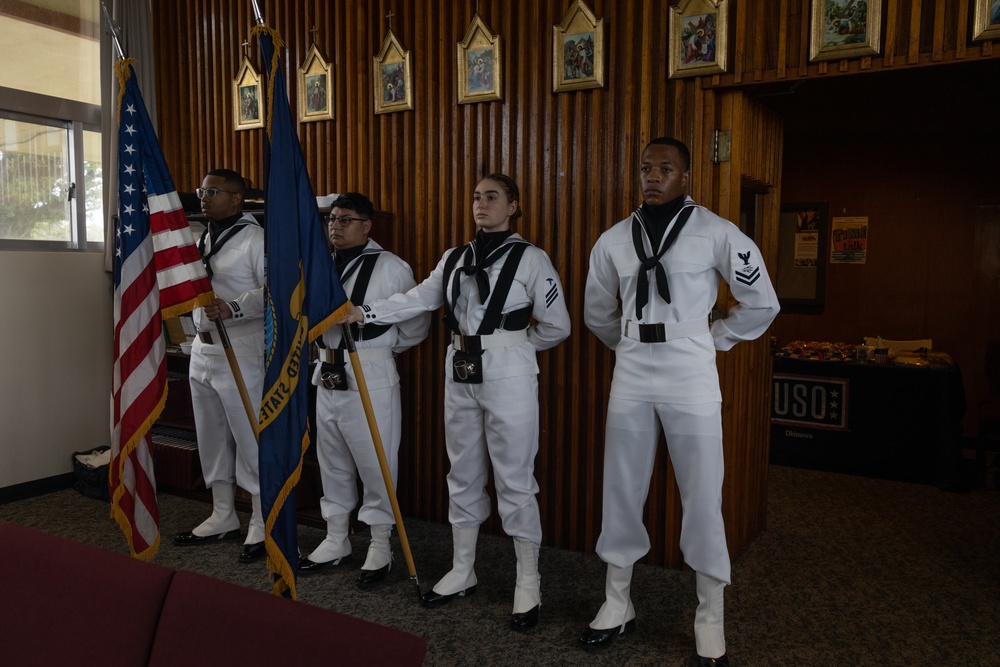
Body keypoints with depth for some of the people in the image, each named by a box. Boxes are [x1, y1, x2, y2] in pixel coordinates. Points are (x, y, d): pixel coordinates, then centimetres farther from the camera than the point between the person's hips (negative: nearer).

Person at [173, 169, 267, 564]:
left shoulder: (255, 238, -10)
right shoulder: (202, 240, 17)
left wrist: (234, 308, -28)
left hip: (241, 352, -9)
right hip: (202, 350, 9)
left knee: (250, 437, -3)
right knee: (212, 438, 15)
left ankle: (262, 524, 10)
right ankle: (223, 517, 29)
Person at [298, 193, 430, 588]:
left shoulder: (391, 268, -7)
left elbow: (416, 323, -1)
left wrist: (382, 349, 6)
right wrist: (327, 347, 11)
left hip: (372, 378, -6)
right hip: (327, 376, 6)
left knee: (375, 463, 1)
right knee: (332, 461, 15)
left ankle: (380, 547, 18)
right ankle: (336, 541, 31)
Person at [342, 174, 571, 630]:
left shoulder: (530, 258, -6)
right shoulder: (454, 258, 10)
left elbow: (557, 326, -5)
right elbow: (417, 300, 2)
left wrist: (515, 346, 3)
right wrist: (364, 313, -7)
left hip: (509, 379, -6)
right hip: (460, 376, 6)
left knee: (515, 481, 1)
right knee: (463, 475, 14)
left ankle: (527, 585, 15)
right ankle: (462, 572, 29)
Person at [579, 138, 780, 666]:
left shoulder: (716, 233, -5)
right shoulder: (614, 240, 6)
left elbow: (761, 304, 3)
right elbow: (597, 312, 20)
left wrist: (711, 341, 4)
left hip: (690, 377, -3)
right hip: (631, 376, 4)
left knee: (702, 498, 3)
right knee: (621, 492, 10)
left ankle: (710, 622, 21)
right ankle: (617, 606, 28)